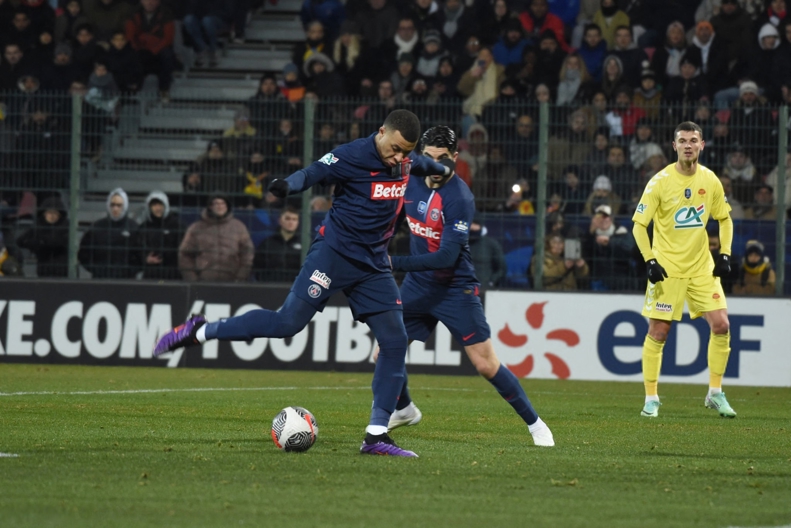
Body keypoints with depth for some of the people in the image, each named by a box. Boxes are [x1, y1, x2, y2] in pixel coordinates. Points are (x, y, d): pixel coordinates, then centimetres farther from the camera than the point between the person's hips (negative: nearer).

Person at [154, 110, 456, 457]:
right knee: (288, 322, -15)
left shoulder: (402, 160, 6)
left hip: (373, 266, 7)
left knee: (395, 342, -3)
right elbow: (313, 172, -23)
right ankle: (199, 331, 1)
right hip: (334, 254, -7)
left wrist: (441, 168, 49)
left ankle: (376, 437, 1)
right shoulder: (354, 155, -16)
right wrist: (289, 185, -44)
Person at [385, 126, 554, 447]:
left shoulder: (459, 198, -23)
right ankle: (404, 410, 31)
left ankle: (534, 423, 5)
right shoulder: (412, 181, -4)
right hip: (417, 285, 6)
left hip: (454, 288, -6)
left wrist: (396, 263, -30)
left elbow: (447, 257, -28)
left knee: (486, 365, -10)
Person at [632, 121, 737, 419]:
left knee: (721, 325, -5)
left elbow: (724, 219, 15)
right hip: (667, 268, -3)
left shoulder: (710, 180, 1)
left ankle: (715, 394, 8)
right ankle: (651, 399, 7)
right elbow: (639, 225, -7)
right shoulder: (660, 182, -11)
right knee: (658, 332, -4)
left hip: (702, 267, 3)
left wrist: (725, 255, 3)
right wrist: (650, 261, -17)